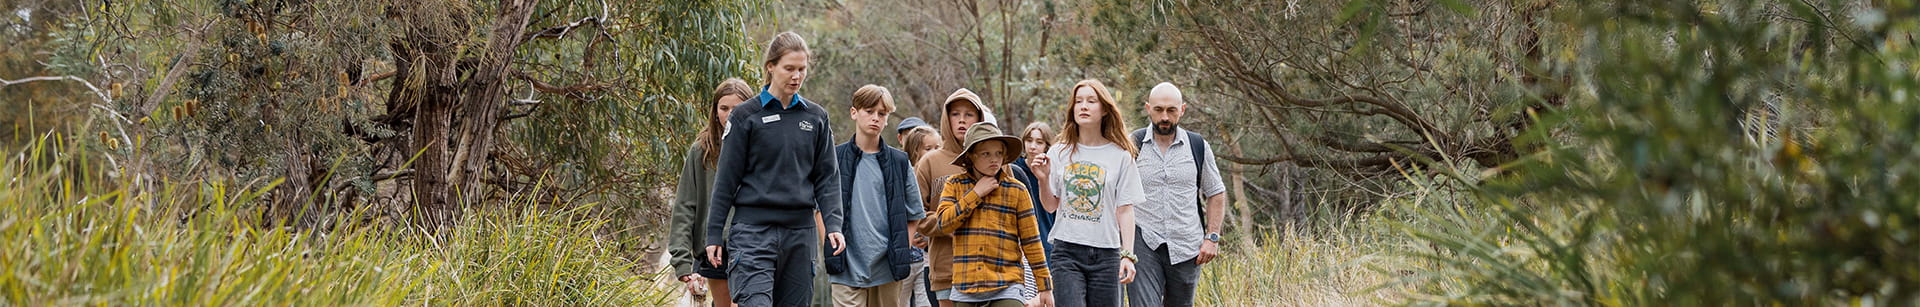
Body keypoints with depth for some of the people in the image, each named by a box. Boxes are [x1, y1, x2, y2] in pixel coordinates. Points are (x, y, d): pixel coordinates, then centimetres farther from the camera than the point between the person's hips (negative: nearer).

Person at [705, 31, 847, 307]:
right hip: (753, 230, -4)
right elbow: (726, 179, 3)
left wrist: (832, 225, -2)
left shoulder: (816, 117, 12)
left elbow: (827, 177, 12)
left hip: (800, 232, 4)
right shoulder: (746, 116, 1)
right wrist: (714, 234, 1)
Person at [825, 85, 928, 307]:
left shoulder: (899, 162, 8)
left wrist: (902, 253, 4)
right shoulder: (835, 158, 4)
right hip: (848, 267, -2)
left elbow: (915, 214, 14)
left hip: (888, 270, 2)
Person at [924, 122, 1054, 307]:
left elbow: (1031, 241, 6)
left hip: (1005, 290, -2)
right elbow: (943, 224, -7)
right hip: (965, 290, 2)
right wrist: (976, 193, -6)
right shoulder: (955, 186, 8)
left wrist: (1045, 287, 5)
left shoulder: (1016, 191, 4)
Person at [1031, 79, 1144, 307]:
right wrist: (1043, 180, -8)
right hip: (1066, 252, 0)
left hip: (1106, 254, 0)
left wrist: (1128, 255, -6)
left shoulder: (1120, 156, 3)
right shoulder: (1059, 153, 7)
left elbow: (1125, 210, 2)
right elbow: (1051, 206, 10)